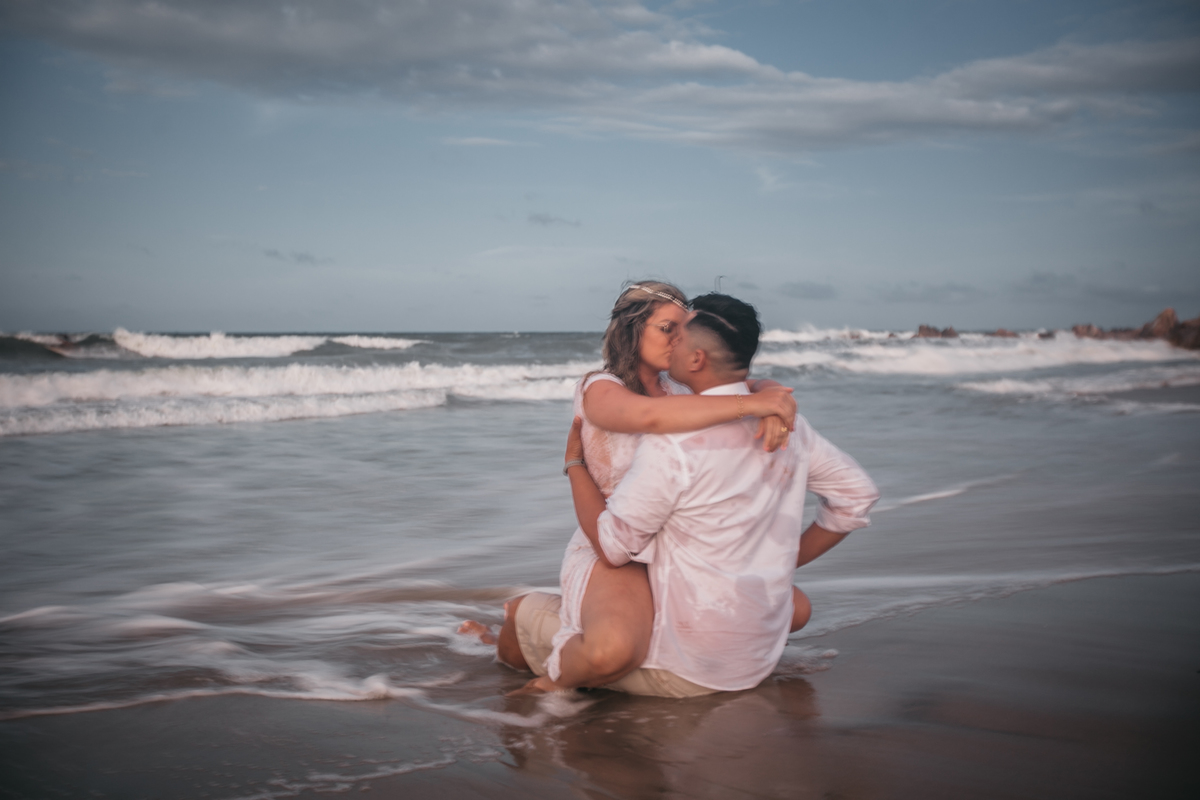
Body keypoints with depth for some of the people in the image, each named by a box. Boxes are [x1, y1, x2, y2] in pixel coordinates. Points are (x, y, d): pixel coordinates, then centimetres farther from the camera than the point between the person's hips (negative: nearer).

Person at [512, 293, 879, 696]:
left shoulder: (671, 441, -19)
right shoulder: (786, 425, 1)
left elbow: (612, 546, -14)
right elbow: (857, 493, 13)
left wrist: (574, 462, 0)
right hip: (760, 660, 4)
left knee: (530, 607, 10)